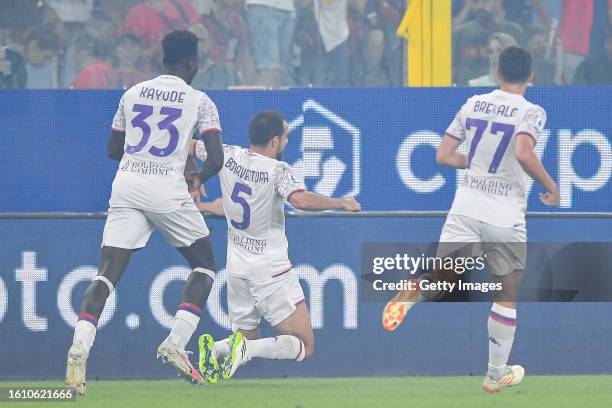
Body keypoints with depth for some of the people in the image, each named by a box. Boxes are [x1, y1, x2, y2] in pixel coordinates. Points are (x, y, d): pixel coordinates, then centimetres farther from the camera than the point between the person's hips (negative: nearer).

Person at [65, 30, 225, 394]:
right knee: (204, 265, 16)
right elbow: (216, 158, -6)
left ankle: (79, 348, -19)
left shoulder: (133, 94, 13)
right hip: (168, 190, -3)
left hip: (127, 186, 4)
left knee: (108, 273, 0)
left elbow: (114, 149, 20)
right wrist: (197, 179, 13)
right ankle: (176, 344, 1)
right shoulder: (199, 101, 1)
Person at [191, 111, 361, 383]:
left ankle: (217, 349, -14)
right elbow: (301, 200, -32)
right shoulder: (277, 170, -15)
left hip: (236, 268, 6)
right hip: (271, 270, -6)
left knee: (247, 336, 21)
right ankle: (245, 349, -26)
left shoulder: (228, 156, 0)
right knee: (305, 347, -1)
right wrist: (342, 203, -18)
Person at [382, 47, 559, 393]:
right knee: (507, 296, 14)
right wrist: (551, 187, -12)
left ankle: (414, 293, -31)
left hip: (466, 209, 3)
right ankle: (496, 374, 20)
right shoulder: (531, 112, -8)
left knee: (443, 279, 6)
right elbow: (524, 154, -26)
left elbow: (443, 156, 8)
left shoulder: (473, 105, 7)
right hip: (506, 218, -3)